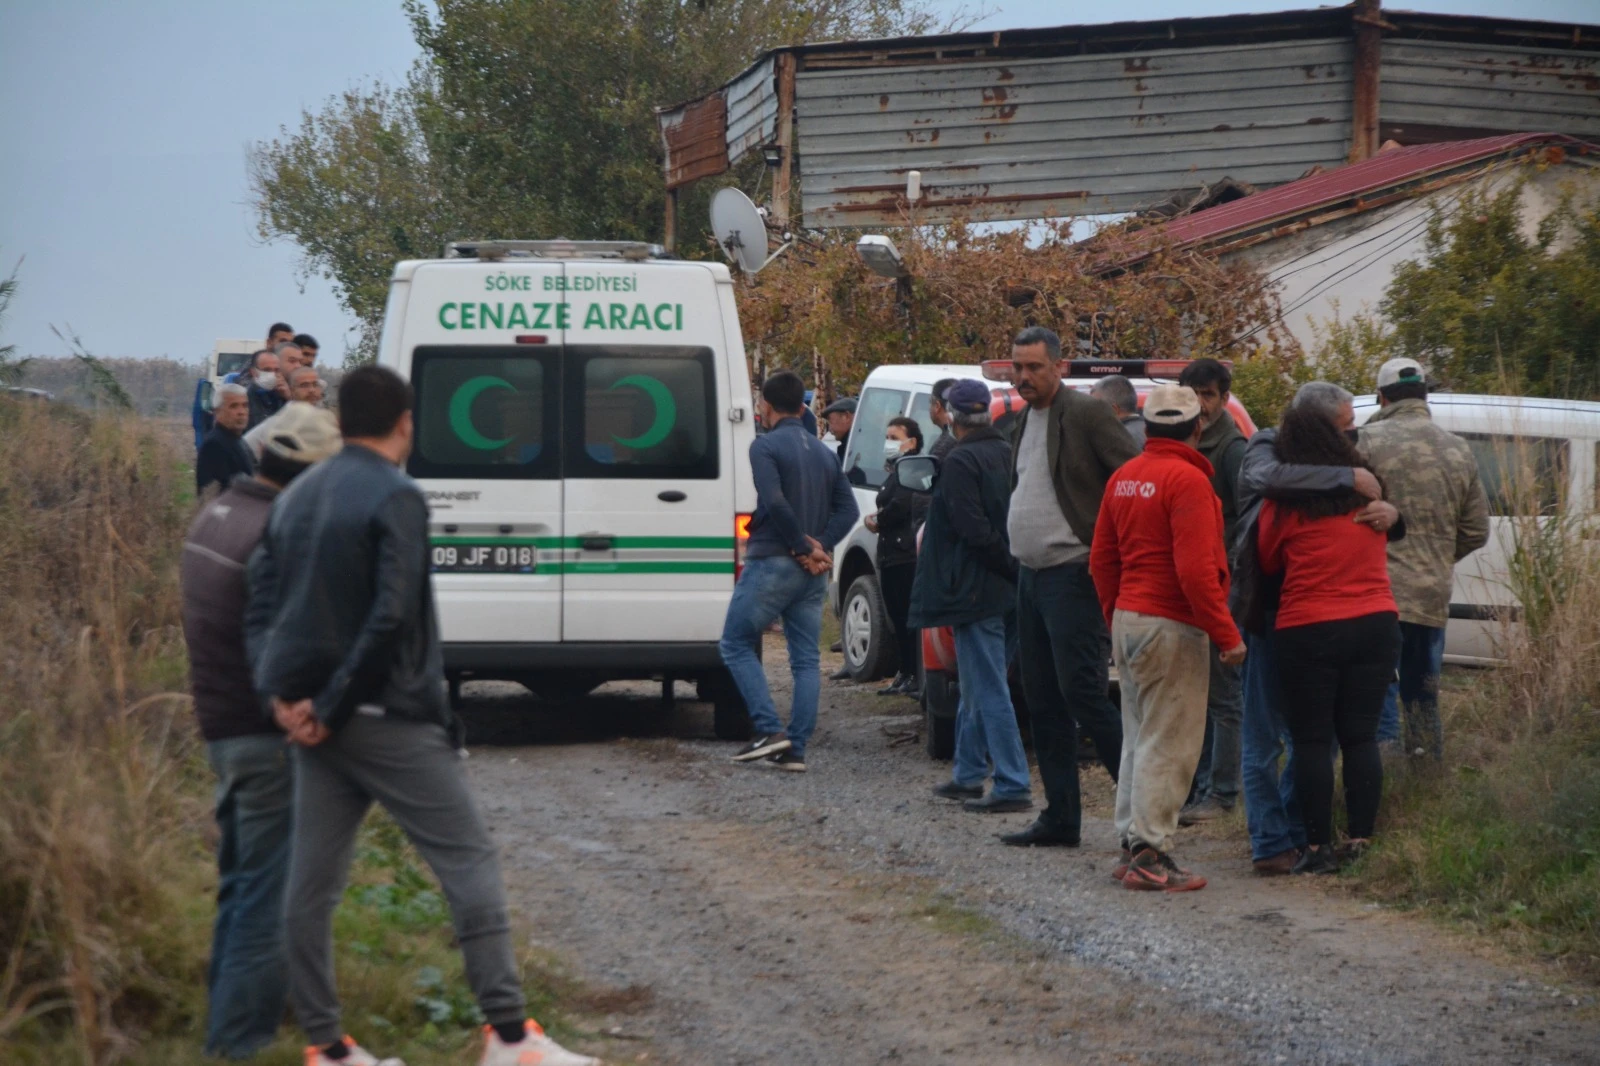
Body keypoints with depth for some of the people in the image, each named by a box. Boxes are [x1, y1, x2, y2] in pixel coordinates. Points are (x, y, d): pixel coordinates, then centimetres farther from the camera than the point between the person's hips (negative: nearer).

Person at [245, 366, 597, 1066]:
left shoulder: (295, 500, 13)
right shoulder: (395, 497, -11)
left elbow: (262, 608, 10)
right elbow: (390, 616, -19)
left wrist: (280, 694, -2)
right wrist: (332, 708, -13)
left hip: (316, 720, 8)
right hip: (388, 718, -8)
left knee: (312, 885, 9)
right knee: (470, 863, -3)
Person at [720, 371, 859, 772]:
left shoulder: (766, 446, -9)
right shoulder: (824, 452, 14)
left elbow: (774, 502, -21)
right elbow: (848, 508, 6)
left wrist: (803, 546, -12)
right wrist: (819, 546, -4)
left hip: (771, 563, -7)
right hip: (813, 572, 7)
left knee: (737, 645, 5)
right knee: (805, 660, 7)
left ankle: (770, 730, -7)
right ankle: (796, 749, 3)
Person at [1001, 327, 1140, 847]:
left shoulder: (1086, 414, -11)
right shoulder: (1026, 420, 15)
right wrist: (1022, 557, 15)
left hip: (1073, 575, -9)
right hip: (1033, 575, 9)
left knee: (1082, 694, -13)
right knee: (1043, 701, 10)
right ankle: (1060, 819, 15)